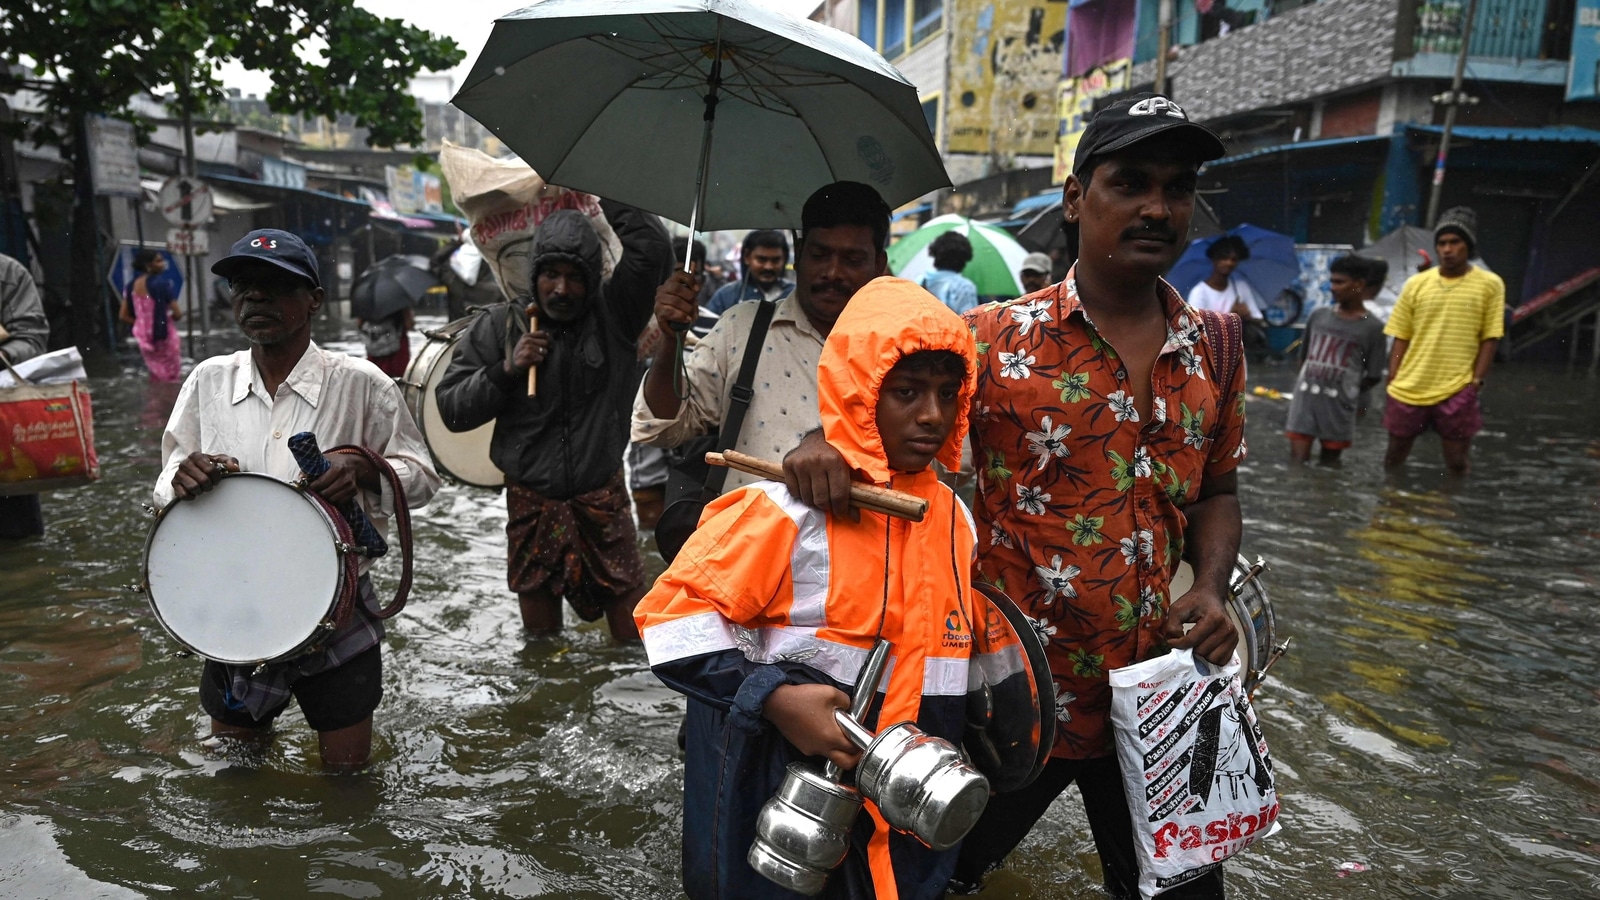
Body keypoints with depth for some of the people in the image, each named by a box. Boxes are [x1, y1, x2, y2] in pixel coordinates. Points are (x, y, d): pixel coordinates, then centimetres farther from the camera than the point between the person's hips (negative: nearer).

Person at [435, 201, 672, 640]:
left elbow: (653, 247, -17)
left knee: (632, 628, 3)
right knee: (540, 619, 13)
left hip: (604, 497, -1)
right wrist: (504, 370, -16)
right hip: (531, 501, 1)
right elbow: (451, 408, -1)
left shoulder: (612, 314, -3)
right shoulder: (499, 325, -2)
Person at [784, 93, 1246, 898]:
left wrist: (1211, 587, -4)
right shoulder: (997, 340, -9)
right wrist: (825, 444, -24)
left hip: (1153, 694, 4)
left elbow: (1215, 491, 13)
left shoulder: (1214, 347, 4)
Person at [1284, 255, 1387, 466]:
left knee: (1329, 464, 10)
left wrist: (1347, 391, 9)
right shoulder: (1318, 315, 8)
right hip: (1304, 400, 2)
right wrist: (1315, 383, 12)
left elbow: (1374, 376, 0)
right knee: (1297, 463, -3)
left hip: (1338, 406, -2)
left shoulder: (1373, 328, -3)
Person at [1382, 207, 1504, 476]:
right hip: (1408, 389, 2)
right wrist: (1393, 381, 1)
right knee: (1393, 459, 13)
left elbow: (1490, 339, 1)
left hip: (1457, 391, -2)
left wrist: (1476, 382, -6)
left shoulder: (1490, 284, -1)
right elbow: (1400, 338, 7)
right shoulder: (1416, 284, 4)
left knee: (1457, 464, 2)